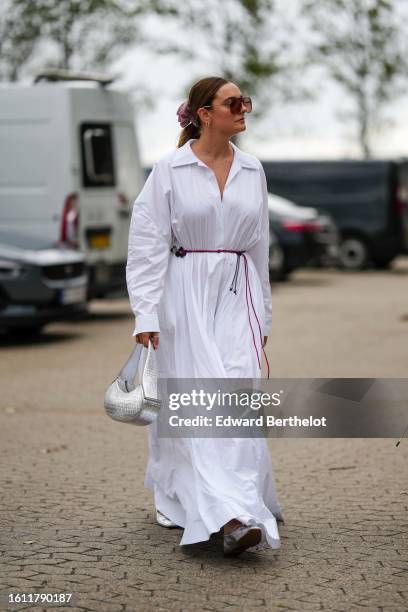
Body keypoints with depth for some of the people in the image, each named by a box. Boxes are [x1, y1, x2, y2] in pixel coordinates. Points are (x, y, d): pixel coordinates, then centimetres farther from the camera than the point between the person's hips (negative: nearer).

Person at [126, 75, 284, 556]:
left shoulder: (252, 170, 10)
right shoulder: (169, 169, -3)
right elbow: (148, 244, -6)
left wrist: (262, 312, 18)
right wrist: (146, 313, -13)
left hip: (237, 292, 4)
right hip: (185, 293, -4)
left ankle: (239, 511, 0)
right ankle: (228, 517, -11)